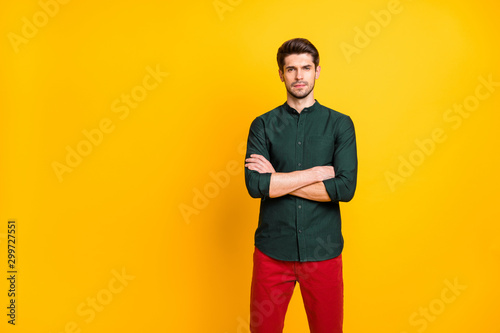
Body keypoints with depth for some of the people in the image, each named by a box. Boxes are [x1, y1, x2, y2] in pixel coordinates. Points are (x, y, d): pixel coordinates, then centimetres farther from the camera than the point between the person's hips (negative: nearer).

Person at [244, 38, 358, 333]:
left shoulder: (340, 124, 1)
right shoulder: (263, 125, 2)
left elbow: (346, 188, -12)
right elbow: (255, 184, -13)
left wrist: (279, 180, -13)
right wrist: (317, 172, -13)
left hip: (323, 250, 0)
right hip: (272, 250, 0)